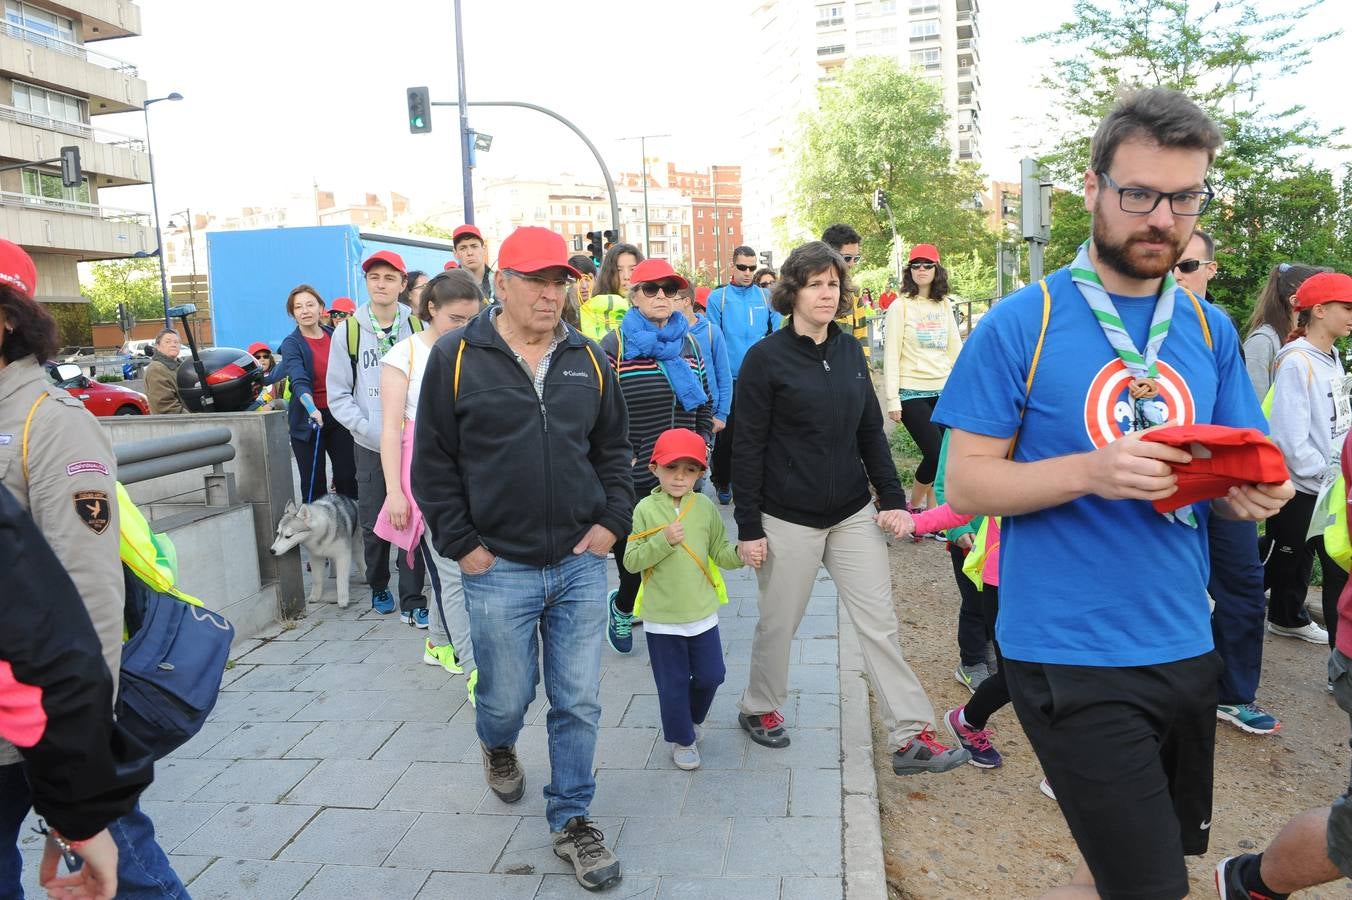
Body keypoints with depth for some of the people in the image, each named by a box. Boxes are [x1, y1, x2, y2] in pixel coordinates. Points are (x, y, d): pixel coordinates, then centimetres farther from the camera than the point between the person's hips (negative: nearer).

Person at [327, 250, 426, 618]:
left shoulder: (418, 327, 1)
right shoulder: (347, 331, 2)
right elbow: (338, 394, 2)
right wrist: (369, 429, -10)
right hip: (369, 446, 1)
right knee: (374, 523, 10)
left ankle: (412, 601, 7)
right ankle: (378, 587, 31)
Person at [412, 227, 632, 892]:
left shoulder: (589, 359, 6)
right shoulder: (457, 357, -4)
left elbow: (614, 449, 14)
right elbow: (433, 462, -2)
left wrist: (613, 520, 2)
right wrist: (460, 544, -6)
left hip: (581, 563, 3)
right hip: (498, 568, -2)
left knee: (579, 703, 7)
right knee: (507, 697, 12)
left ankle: (570, 819, 26)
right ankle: (496, 744, 48)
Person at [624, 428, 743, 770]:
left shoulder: (705, 507, -2)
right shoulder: (646, 509, -10)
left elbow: (720, 552, 3)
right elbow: (631, 560, -11)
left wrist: (741, 553, -17)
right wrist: (663, 541, -23)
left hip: (702, 613, 3)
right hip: (662, 618, -3)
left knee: (710, 676, 13)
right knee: (673, 684, 9)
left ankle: (691, 718, 41)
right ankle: (682, 739, 30)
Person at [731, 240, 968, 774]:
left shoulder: (850, 351, 6)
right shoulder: (766, 359, -10)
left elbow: (871, 430, 11)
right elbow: (748, 449, -10)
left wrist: (892, 498, 4)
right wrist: (749, 527, -11)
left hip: (854, 514, 5)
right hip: (789, 520, -4)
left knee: (879, 624, 4)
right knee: (778, 624, 11)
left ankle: (911, 737, 10)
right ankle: (759, 709, 34)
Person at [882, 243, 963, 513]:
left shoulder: (945, 305, 11)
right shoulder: (900, 306, -4)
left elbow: (956, 348, 13)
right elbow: (891, 355, -6)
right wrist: (892, 399, -10)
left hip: (943, 391, 5)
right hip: (912, 392, -5)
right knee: (936, 454, -11)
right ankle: (914, 506, 12)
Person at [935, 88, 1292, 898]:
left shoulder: (1210, 330, 6)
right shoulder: (1020, 325, -10)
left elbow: (1234, 472, 11)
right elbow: (966, 482, -11)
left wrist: (1250, 491, -13)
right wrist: (1087, 472, -27)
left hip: (1185, 647, 6)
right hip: (1070, 656, -6)